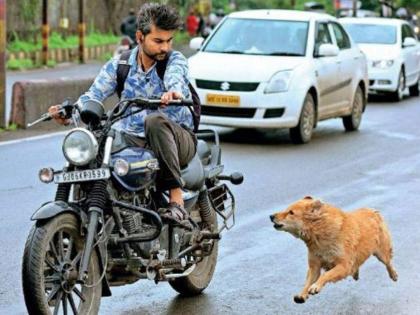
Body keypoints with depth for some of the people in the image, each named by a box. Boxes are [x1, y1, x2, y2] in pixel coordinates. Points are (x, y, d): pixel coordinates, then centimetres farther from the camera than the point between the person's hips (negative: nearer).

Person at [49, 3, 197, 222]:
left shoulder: (175, 60, -3)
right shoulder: (118, 66, 5)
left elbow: (175, 78, -27)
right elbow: (94, 94, -8)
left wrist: (174, 91, -53)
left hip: (178, 140, -2)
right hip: (133, 141, 2)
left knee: (156, 120, -36)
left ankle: (176, 198, -37)